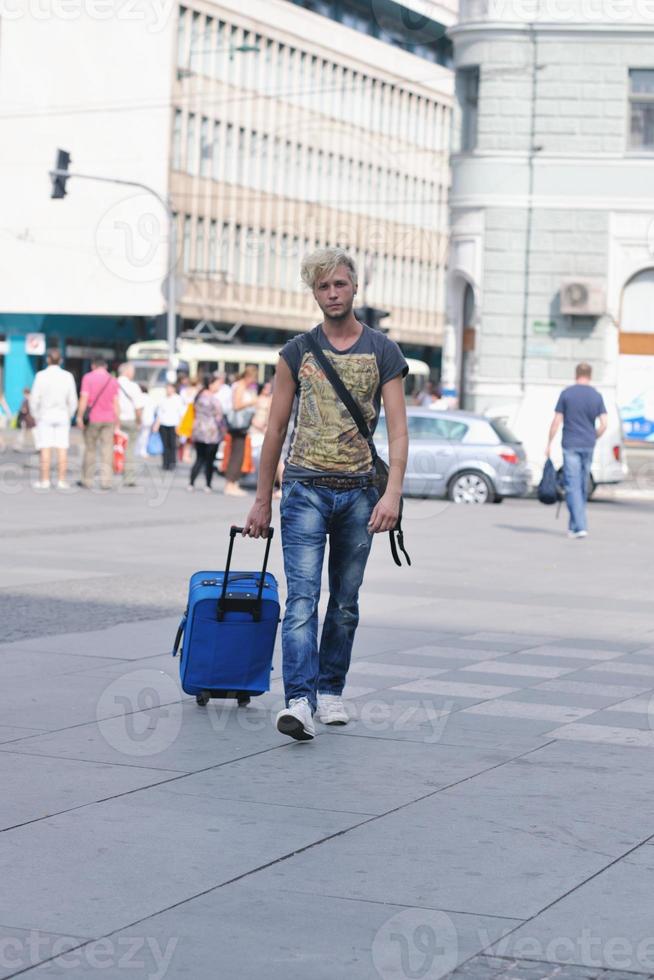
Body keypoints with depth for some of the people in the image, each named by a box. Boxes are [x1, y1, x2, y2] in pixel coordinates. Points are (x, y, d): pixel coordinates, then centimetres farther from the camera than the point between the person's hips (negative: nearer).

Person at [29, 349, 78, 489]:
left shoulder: (41, 375, -8)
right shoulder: (68, 376, -2)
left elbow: (34, 399, -8)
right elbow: (72, 400, -1)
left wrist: (36, 416, 5)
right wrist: (69, 417, 12)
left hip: (45, 415, -2)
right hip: (62, 415, 2)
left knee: (45, 449, -1)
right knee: (62, 449, 2)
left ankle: (44, 481, -3)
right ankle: (61, 481, -1)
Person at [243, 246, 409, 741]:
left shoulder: (383, 351, 3)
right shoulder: (297, 352, 5)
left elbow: (398, 429, -4)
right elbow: (276, 428, 9)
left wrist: (392, 493, -17)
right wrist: (262, 499, 7)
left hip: (358, 492, 1)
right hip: (306, 488, -1)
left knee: (345, 603, 10)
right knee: (303, 597, -13)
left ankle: (330, 691, 24)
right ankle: (300, 702, -21)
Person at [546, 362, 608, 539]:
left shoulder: (566, 394, -3)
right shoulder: (597, 396, 3)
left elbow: (557, 421, -4)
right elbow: (604, 424, -2)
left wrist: (549, 443, 4)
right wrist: (593, 438, 15)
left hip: (571, 445, -3)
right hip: (588, 445, 3)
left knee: (573, 486, -6)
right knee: (583, 487, 13)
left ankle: (580, 526, -17)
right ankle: (574, 526, 20)